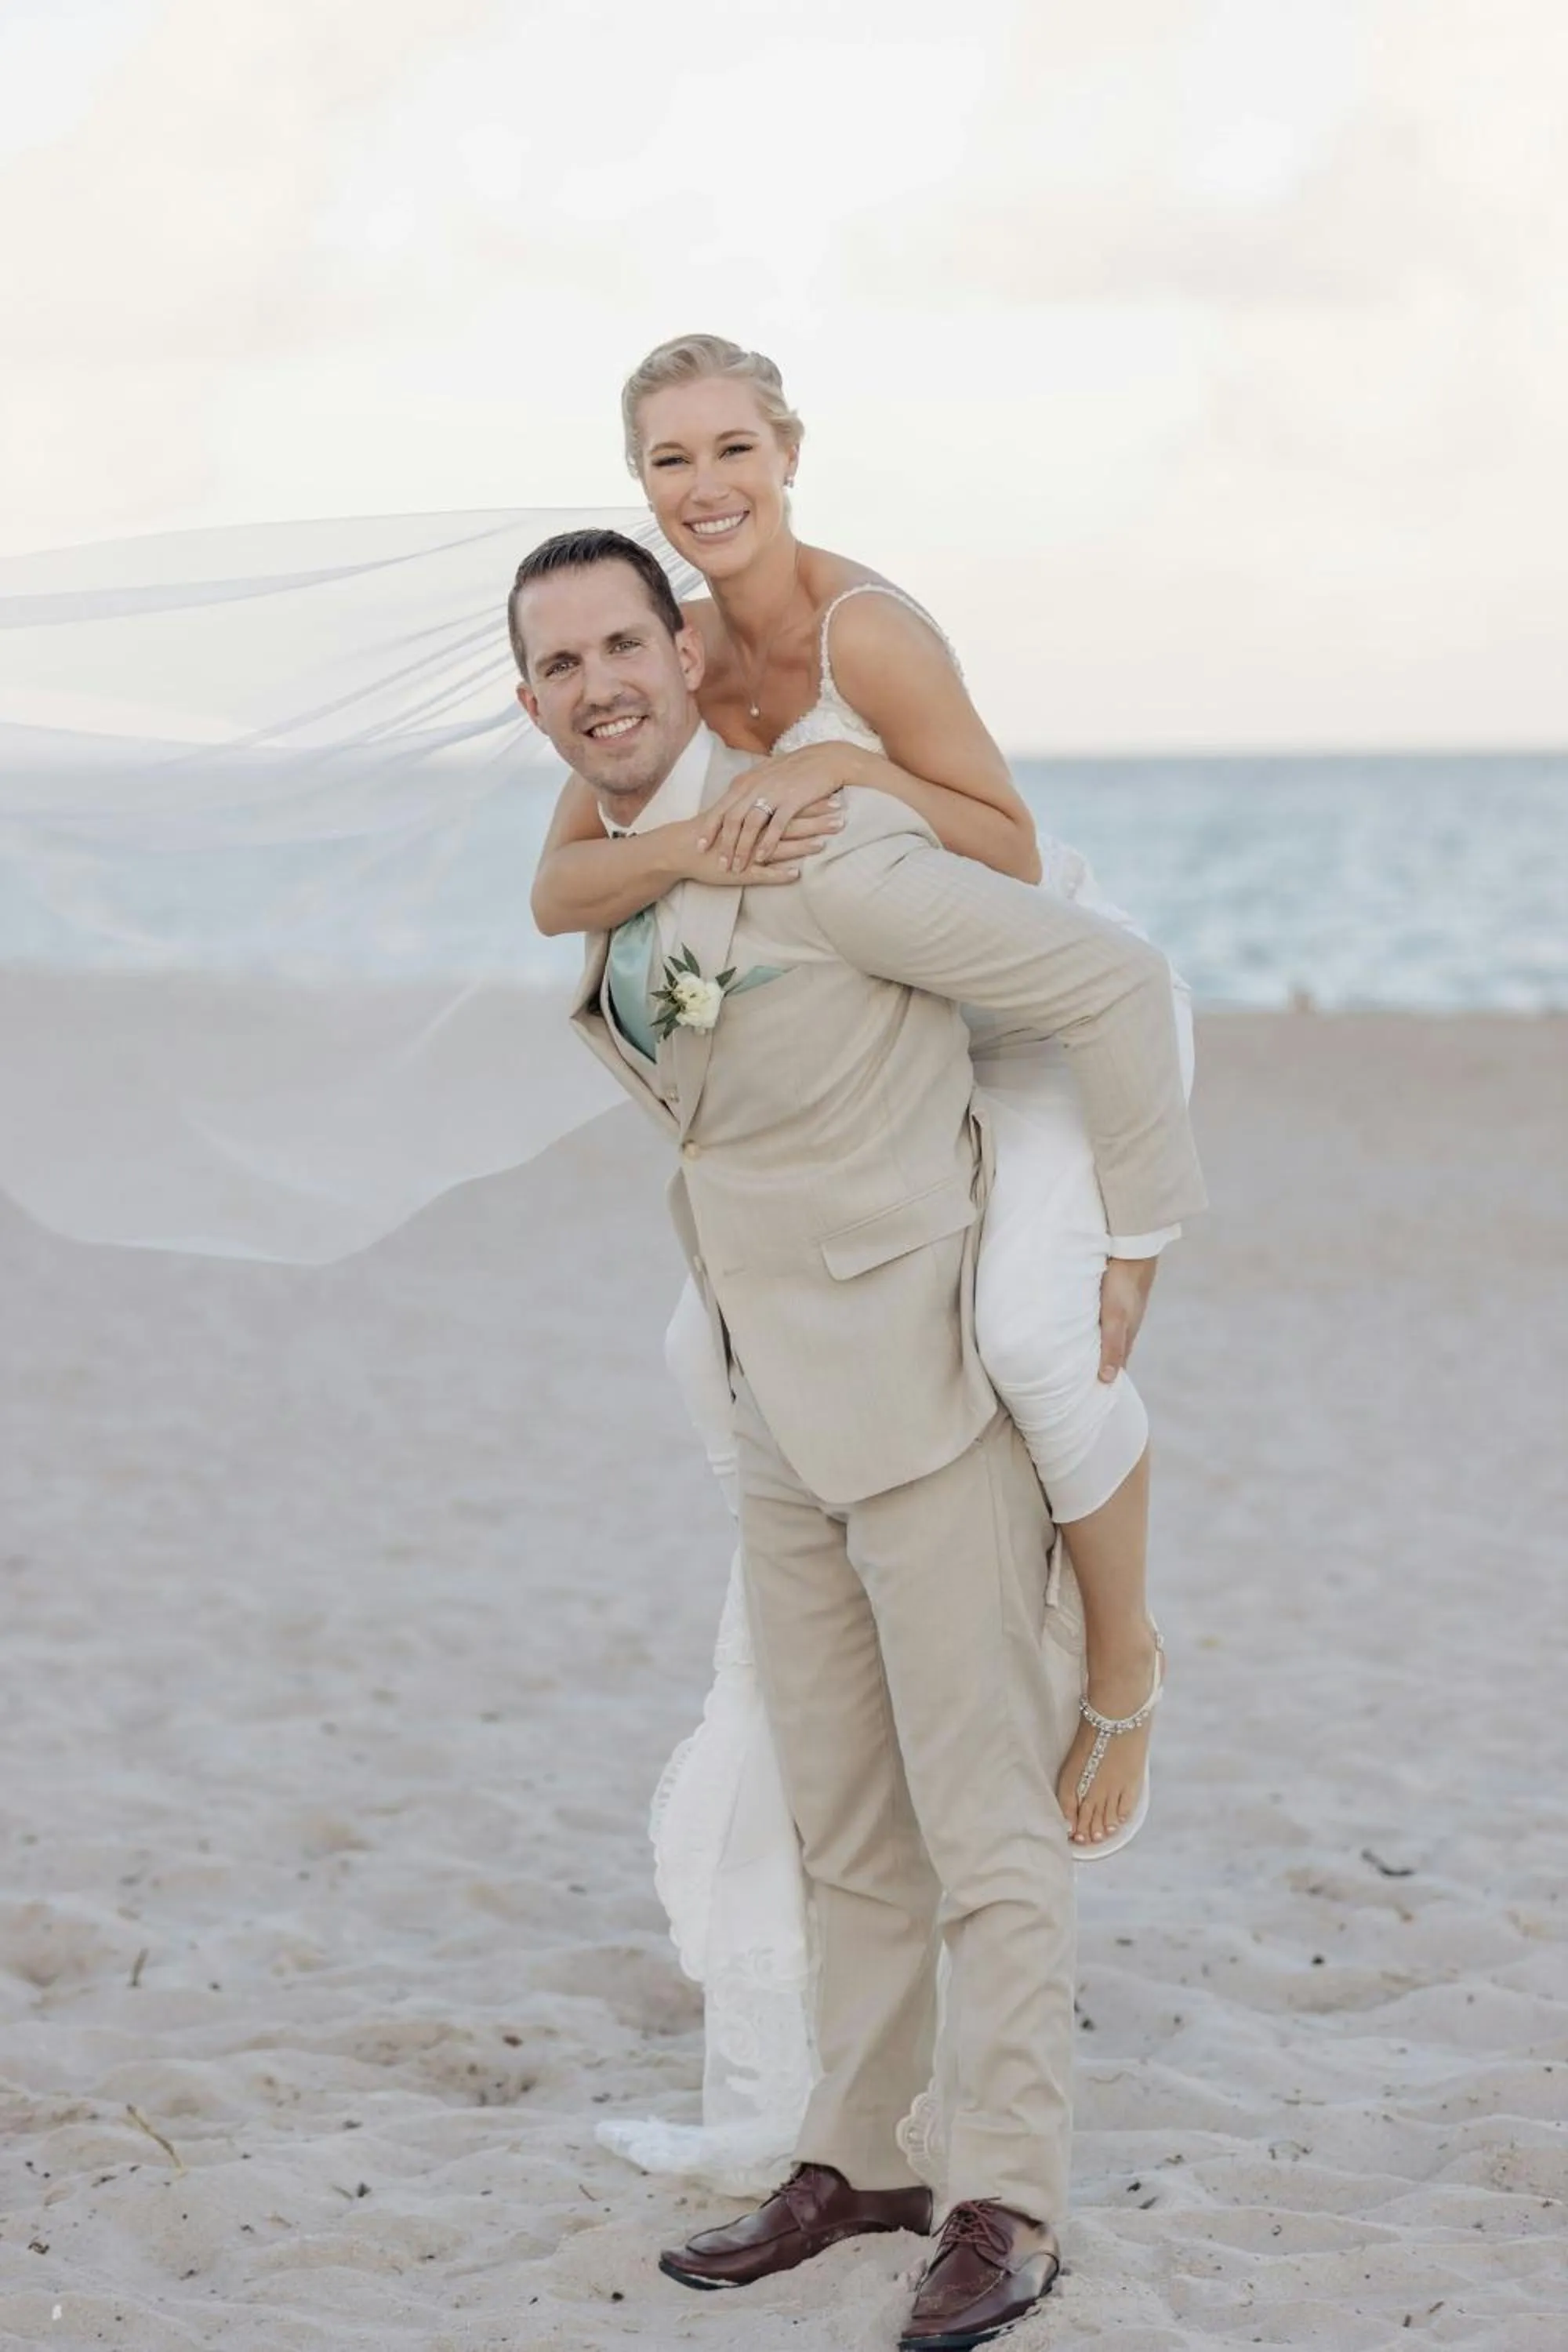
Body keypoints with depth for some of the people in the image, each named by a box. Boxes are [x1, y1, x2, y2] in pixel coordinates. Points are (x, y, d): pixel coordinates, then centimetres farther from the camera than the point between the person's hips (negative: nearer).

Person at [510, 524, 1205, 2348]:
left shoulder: (812, 843, -18)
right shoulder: (609, 893, 8)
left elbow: (1107, 981, -17)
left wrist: (1139, 1240, -12)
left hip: (926, 1378, -8)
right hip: (782, 1407, 8)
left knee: (979, 1807, -3)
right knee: (845, 1818, 15)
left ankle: (1006, 2206, 3)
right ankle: (858, 2159, 25)